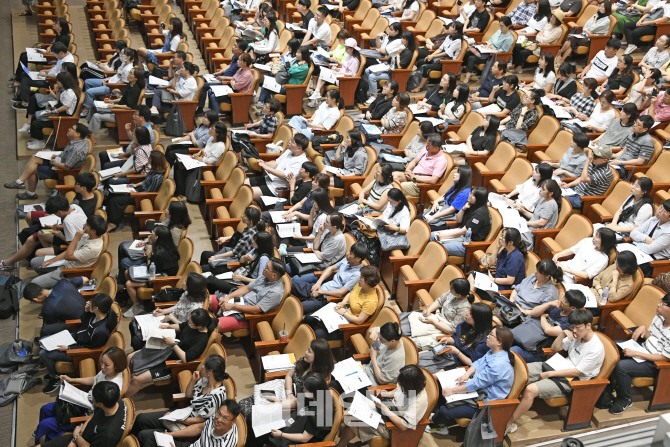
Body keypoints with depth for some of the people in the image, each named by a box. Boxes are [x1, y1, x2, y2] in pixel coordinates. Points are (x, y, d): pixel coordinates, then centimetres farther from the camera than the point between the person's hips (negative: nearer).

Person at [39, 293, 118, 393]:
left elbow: (89, 348, -23)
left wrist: (68, 348, -19)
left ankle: (56, 379, 16)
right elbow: (82, 321, 6)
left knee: (44, 354, -12)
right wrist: (86, 311, -14)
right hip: (74, 336, 9)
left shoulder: (101, 332, -39)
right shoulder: (95, 315, -16)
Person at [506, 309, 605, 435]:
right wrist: (563, 333, -6)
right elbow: (555, 348, 13)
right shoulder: (577, 336, 5)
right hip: (561, 367, 9)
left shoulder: (596, 349, -19)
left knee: (531, 390, -29)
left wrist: (550, 374, -17)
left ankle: (509, 424, -19)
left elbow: (577, 372, -19)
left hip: (570, 382, -9)